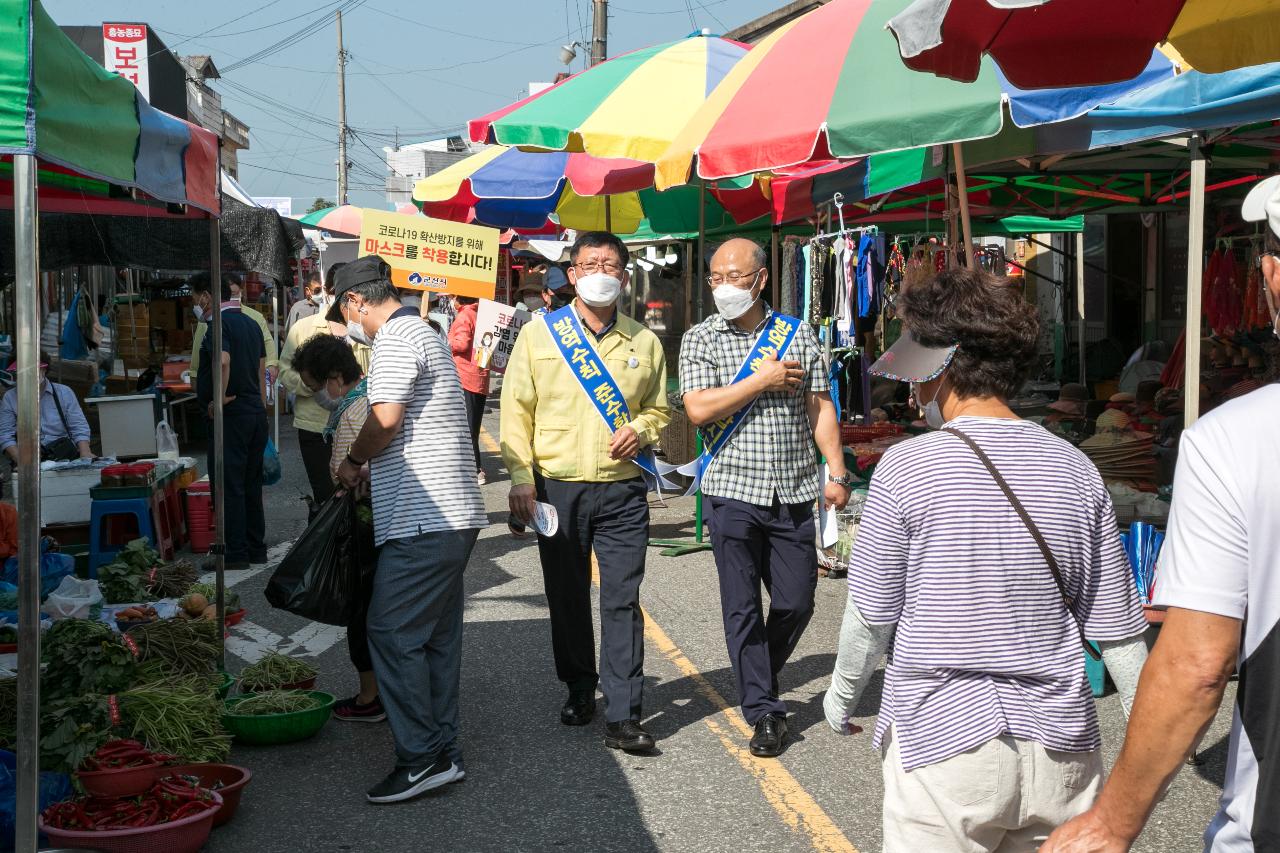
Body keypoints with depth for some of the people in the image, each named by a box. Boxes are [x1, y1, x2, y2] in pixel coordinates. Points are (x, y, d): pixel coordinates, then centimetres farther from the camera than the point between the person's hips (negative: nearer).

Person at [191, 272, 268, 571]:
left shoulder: (220, 324, -13)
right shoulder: (250, 323, 16)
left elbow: (223, 361, -31)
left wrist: (220, 398, -21)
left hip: (230, 414, -9)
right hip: (256, 412, 9)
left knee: (229, 485, -4)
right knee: (251, 484, 14)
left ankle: (236, 553, -3)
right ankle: (256, 547, 19)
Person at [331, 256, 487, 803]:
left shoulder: (397, 338, -9)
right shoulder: (423, 334, 23)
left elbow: (385, 419, -19)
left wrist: (352, 461, -1)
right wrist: (368, 468, 18)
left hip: (423, 518, -10)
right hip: (449, 513, 10)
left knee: (392, 632, -8)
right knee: (436, 635, 12)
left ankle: (421, 758, -7)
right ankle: (443, 751, 17)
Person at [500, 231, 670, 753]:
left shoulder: (645, 343, 8)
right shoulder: (539, 333, 2)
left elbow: (658, 408, 18)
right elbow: (516, 409, 1)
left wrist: (641, 430, -5)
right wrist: (520, 478, -7)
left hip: (622, 491, 0)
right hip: (558, 488, 0)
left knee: (623, 602, -4)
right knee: (567, 598, 11)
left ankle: (623, 718, -2)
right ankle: (580, 690, 30)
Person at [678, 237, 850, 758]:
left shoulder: (798, 334, 8)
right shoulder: (701, 339, 1)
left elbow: (821, 408, 9)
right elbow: (699, 409, -13)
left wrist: (837, 473, 2)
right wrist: (763, 381, -11)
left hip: (793, 493, 2)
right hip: (732, 491, -2)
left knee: (796, 602, 6)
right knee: (742, 607, 1)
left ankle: (757, 678, 32)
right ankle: (764, 710, 11)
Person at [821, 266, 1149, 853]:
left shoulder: (906, 468, -11)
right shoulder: (1075, 469, 0)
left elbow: (871, 616, -3)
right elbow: (1116, 628, 3)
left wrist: (841, 696, 14)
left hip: (944, 741, -4)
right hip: (1061, 747, 4)